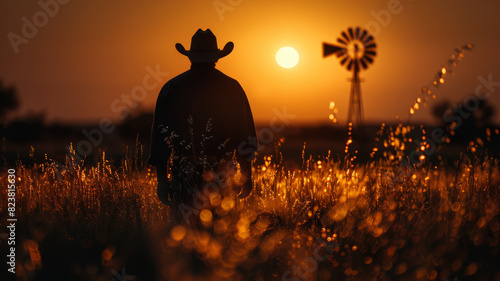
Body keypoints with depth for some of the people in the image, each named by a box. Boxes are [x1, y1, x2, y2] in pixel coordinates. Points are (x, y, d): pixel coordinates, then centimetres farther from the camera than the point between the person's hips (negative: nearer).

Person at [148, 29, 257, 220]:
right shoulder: (232, 88, 5)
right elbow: (245, 136, 5)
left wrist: (161, 179, 8)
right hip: (222, 175, 0)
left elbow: (160, 133, 4)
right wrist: (247, 176, 12)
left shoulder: (171, 88, 5)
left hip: (183, 176, 0)